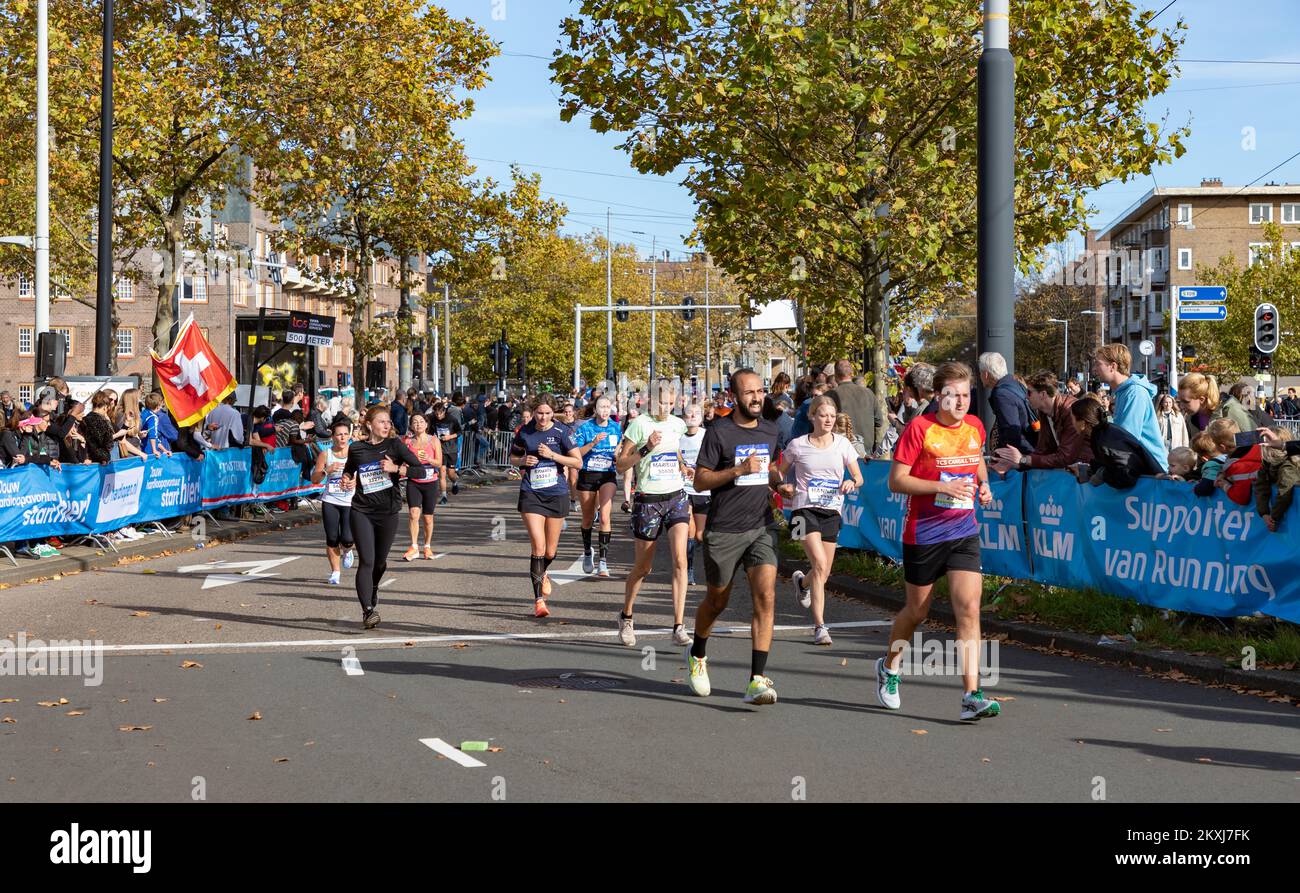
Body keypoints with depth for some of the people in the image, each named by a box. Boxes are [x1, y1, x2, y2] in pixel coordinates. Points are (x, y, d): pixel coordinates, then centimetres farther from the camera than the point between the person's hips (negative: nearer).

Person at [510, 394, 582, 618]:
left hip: (557, 494, 0)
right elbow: (513, 457, 16)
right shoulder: (525, 432, 2)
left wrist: (552, 455, -15)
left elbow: (578, 462, -4)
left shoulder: (561, 432, -4)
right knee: (538, 547, -14)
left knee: (550, 551, 10)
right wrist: (523, 461, -7)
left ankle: (542, 575, 45)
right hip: (531, 494, 0)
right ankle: (539, 600, -10)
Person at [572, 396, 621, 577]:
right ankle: (587, 552, 39)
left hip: (608, 476, 0)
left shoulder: (616, 428, 3)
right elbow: (575, 453, -13)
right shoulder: (585, 428, -6)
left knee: (604, 516, -18)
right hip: (587, 476, 0)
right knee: (588, 519, 14)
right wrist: (593, 443, -24)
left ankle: (603, 561, -17)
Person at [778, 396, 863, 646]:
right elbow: (780, 472, 13)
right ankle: (820, 627, -16)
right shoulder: (798, 445, -1)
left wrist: (852, 483, -15)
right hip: (805, 509, -4)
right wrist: (784, 487, -8)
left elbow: (859, 477, 7)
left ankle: (802, 582, 48)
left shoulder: (842, 443, 4)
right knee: (820, 565, -20)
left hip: (832, 512, 4)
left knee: (824, 573, 10)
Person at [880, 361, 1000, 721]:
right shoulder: (919, 428, -11)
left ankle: (971, 697, -12)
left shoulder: (975, 426, 6)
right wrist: (943, 487, -22)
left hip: (964, 532, 4)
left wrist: (983, 483, 5)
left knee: (969, 609, -10)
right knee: (917, 611, 11)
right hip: (923, 533, -3)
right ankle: (889, 668, 39)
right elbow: (896, 481, -13)